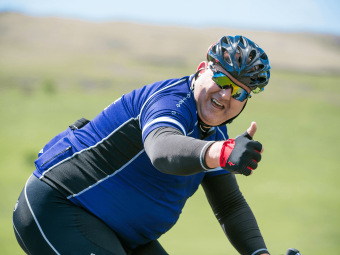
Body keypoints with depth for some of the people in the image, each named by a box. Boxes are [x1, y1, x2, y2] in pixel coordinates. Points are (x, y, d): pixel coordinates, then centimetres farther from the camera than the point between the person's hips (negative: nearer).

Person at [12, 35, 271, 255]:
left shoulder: (215, 136, 7)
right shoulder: (172, 99, -22)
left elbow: (232, 206, 7)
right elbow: (162, 148, -46)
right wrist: (223, 153, -65)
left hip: (112, 229, 10)